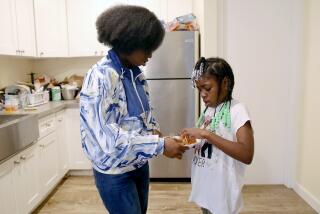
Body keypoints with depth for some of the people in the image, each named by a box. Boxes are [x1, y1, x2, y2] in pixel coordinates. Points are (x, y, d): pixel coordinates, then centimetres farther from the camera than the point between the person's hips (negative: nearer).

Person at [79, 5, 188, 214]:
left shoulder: (136, 73, 0)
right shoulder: (100, 77, -23)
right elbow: (107, 137, -28)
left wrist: (155, 132, -7)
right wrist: (160, 145, -26)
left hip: (140, 166, 7)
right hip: (115, 173, -7)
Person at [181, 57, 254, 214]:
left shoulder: (237, 110, -17)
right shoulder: (208, 110, 5)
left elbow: (247, 155, -27)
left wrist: (206, 134, -31)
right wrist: (191, 139, -7)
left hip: (222, 193, -7)